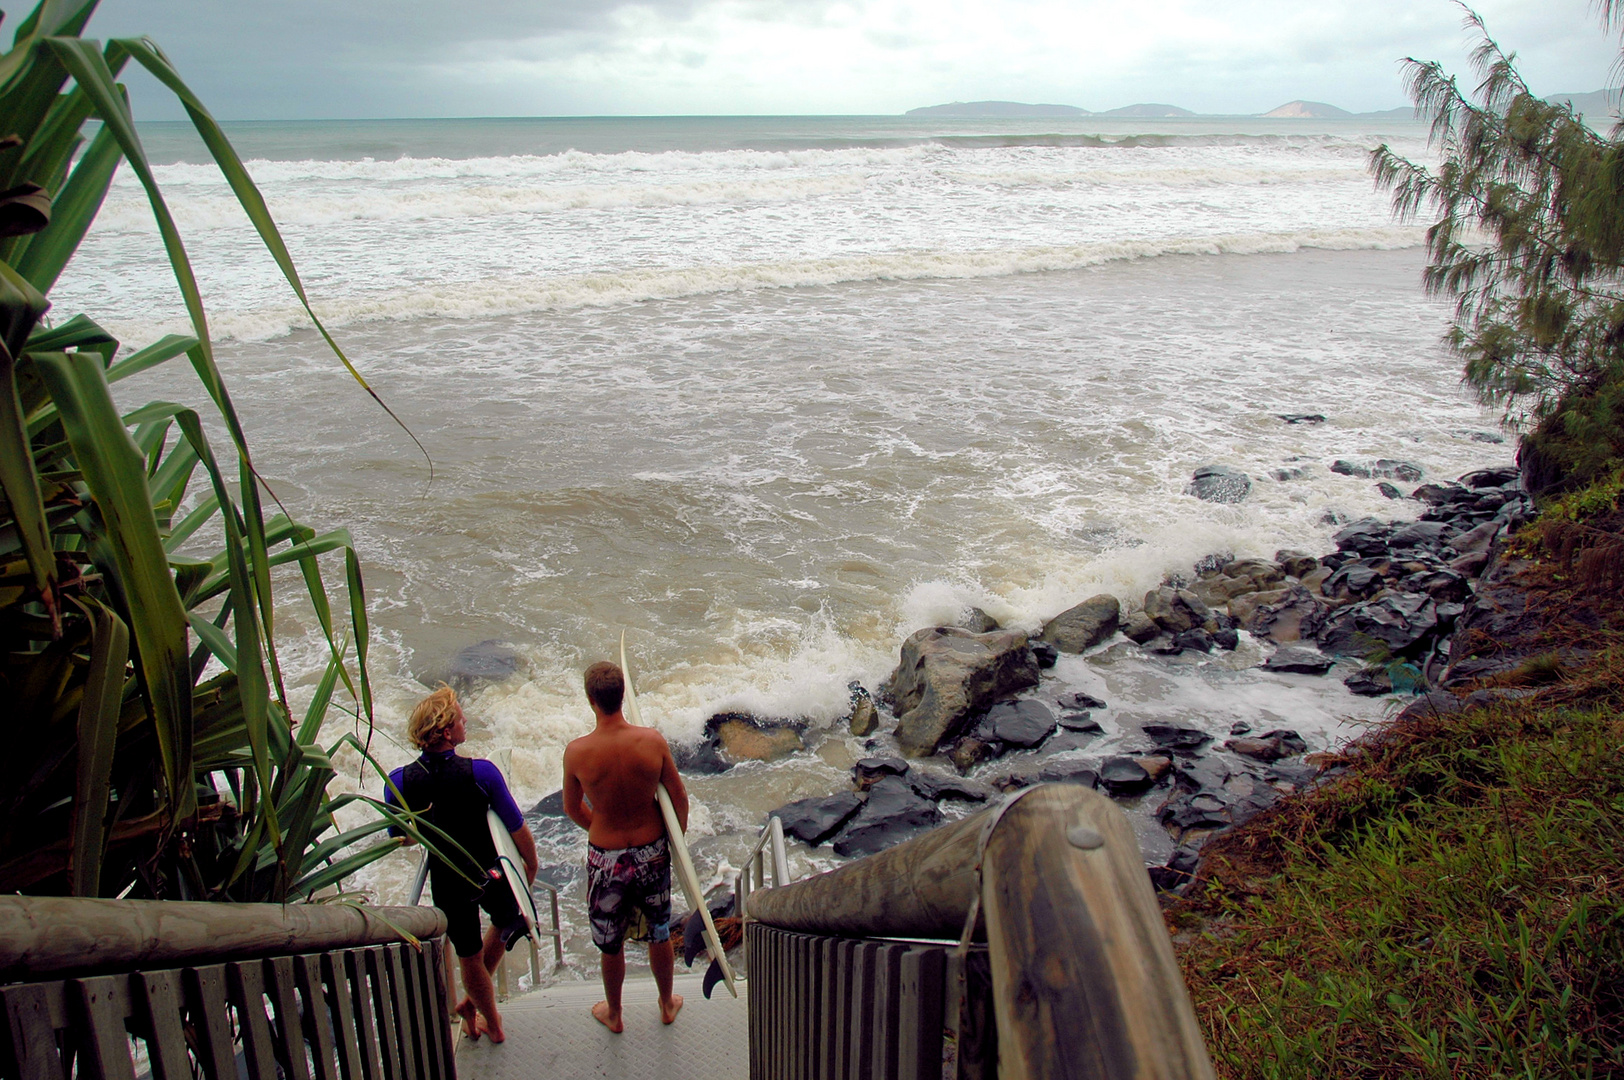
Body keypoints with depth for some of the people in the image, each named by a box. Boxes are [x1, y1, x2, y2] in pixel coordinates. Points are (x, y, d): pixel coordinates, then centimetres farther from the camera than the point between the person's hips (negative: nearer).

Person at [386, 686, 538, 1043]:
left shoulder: (398, 782, -18)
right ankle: (471, 1001, 36)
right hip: (491, 874, -2)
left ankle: (492, 1024, 41)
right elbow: (518, 829, -14)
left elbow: (400, 838, -1)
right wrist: (531, 865, 5)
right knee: (506, 922, 31)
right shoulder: (481, 772, -24)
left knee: (469, 957, 23)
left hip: (447, 882, 2)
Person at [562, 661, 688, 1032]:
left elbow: (572, 808, -3)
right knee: (659, 934, 24)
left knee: (610, 944, 21)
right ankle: (667, 1003, 44)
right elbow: (679, 797, -7)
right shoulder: (652, 741, -19)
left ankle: (614, 1014, 43)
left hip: (606, 858, -1)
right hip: (652, 852, 1)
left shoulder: (576, 752, -20)